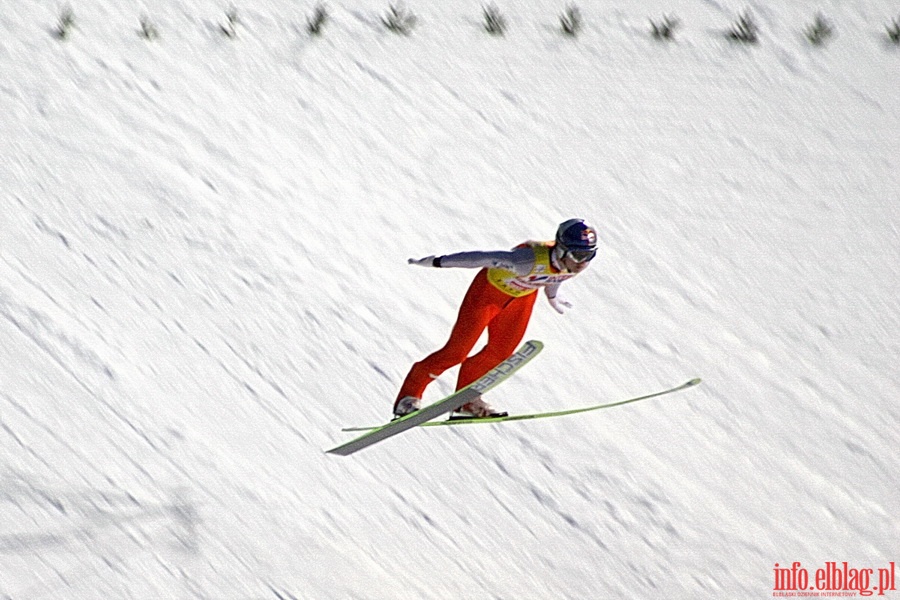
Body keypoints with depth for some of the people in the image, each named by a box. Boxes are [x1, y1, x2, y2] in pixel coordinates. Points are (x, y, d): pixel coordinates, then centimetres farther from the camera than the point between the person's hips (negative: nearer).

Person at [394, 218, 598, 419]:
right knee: (457, 351, -4)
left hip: (523, 296, 6)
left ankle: (466, 398, 29)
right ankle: (409, 397, 10)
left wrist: (552, 295, 23)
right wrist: (437, 262, -23)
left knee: (501, 352, 8)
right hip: (490, 290, -6)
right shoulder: (530, 260, -43)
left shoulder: (579, 262, -22)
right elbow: (482, 258, -33)